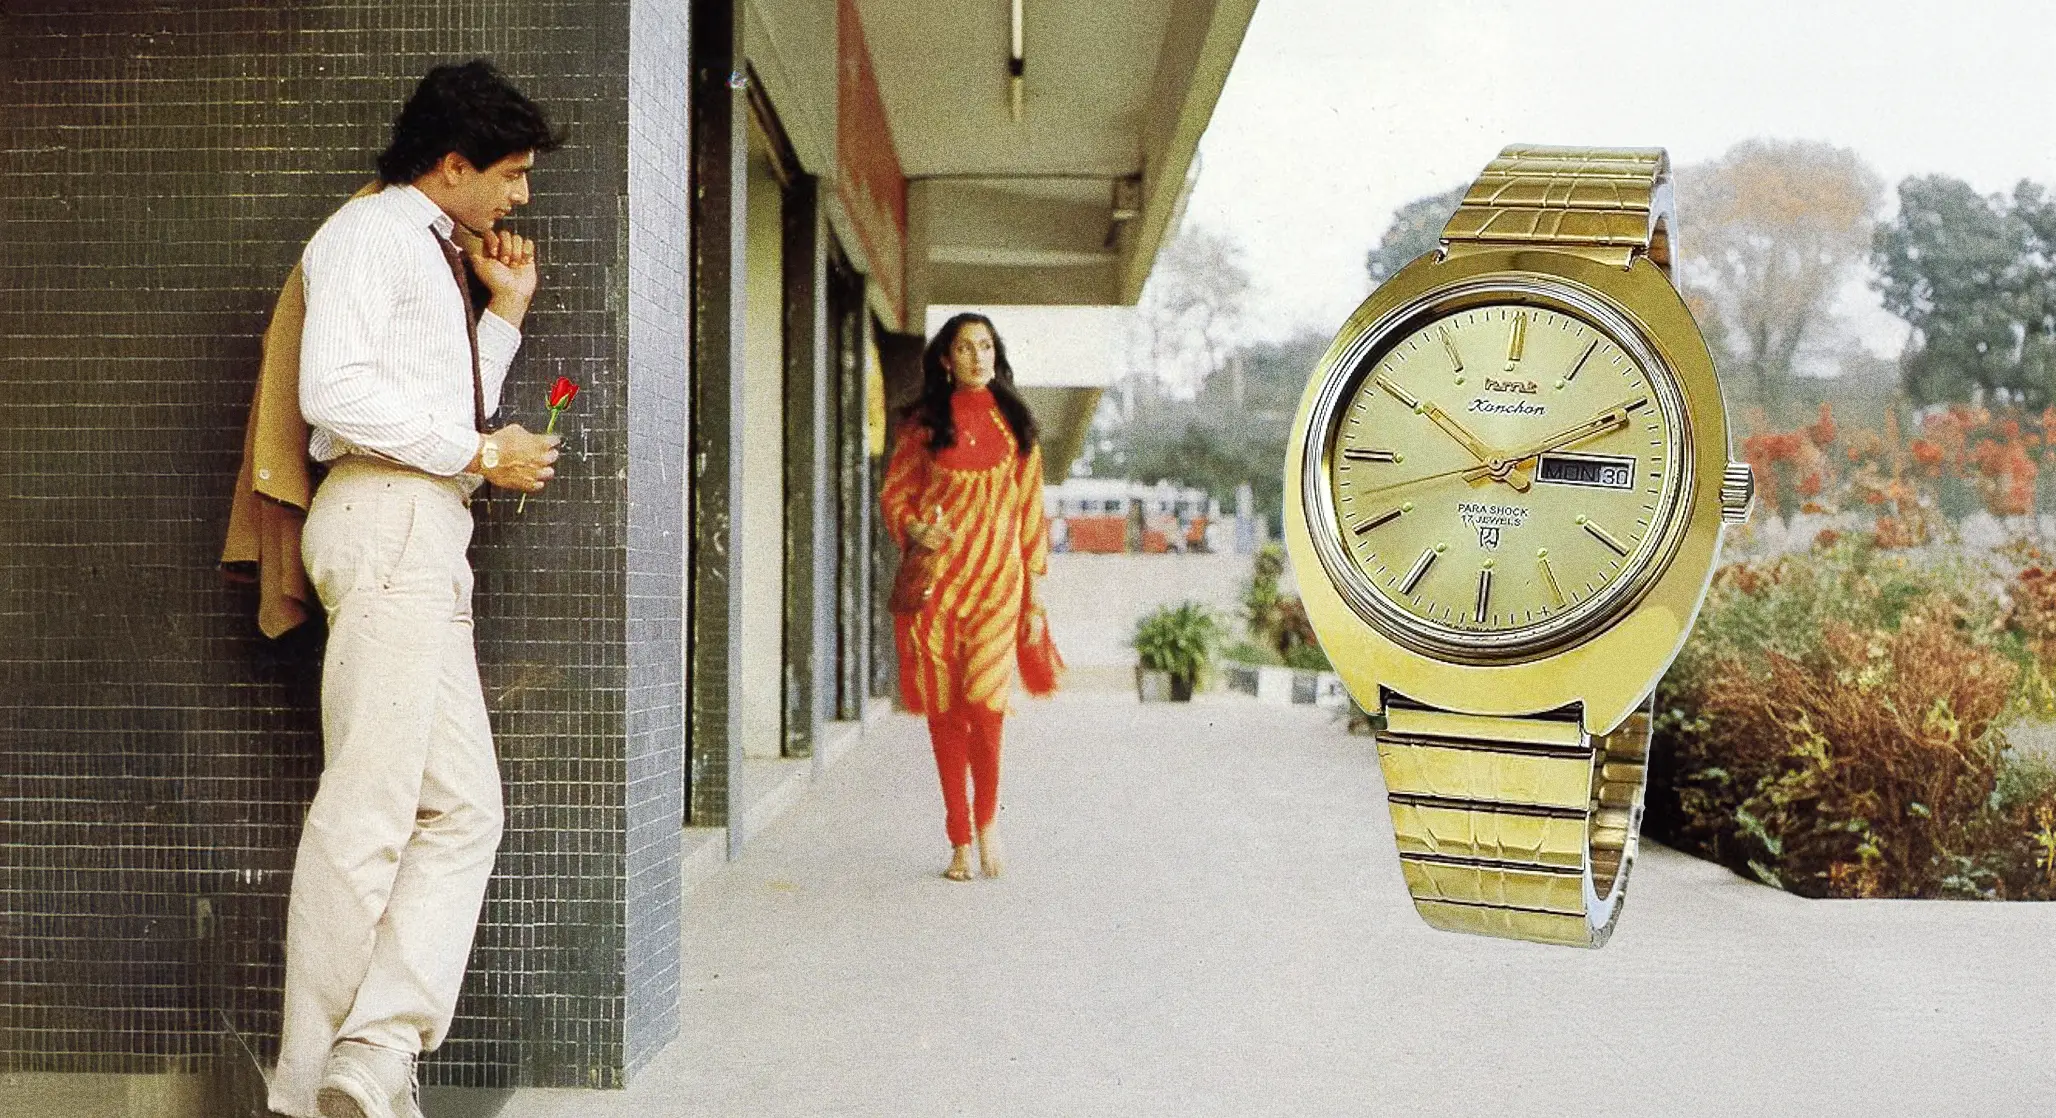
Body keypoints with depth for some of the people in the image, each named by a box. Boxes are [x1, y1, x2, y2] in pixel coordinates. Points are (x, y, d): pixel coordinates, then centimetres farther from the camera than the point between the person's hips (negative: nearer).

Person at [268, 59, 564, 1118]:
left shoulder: (438, 257, 28)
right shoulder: (372, 230, -1)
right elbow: (335, 389, -16)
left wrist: (504, 312, 22)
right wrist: (482, 453, -11)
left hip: (431, 536, 10)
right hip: (385, 521, -10)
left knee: (463, 806, 2)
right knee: (368, 807, -10)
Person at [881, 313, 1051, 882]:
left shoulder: (1014, 425, 11)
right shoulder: (924, 422, 8)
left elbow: (1031, 509, 12)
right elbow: (894, 492, 10)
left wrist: (1036, 585, 8)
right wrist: (915, 529, -11)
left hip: (997, 578, 0)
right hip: (935, 576, 0)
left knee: (985, 698, -15)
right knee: (944, 707, 1)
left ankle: (988, 816, 8)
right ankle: (959, 840, 13)